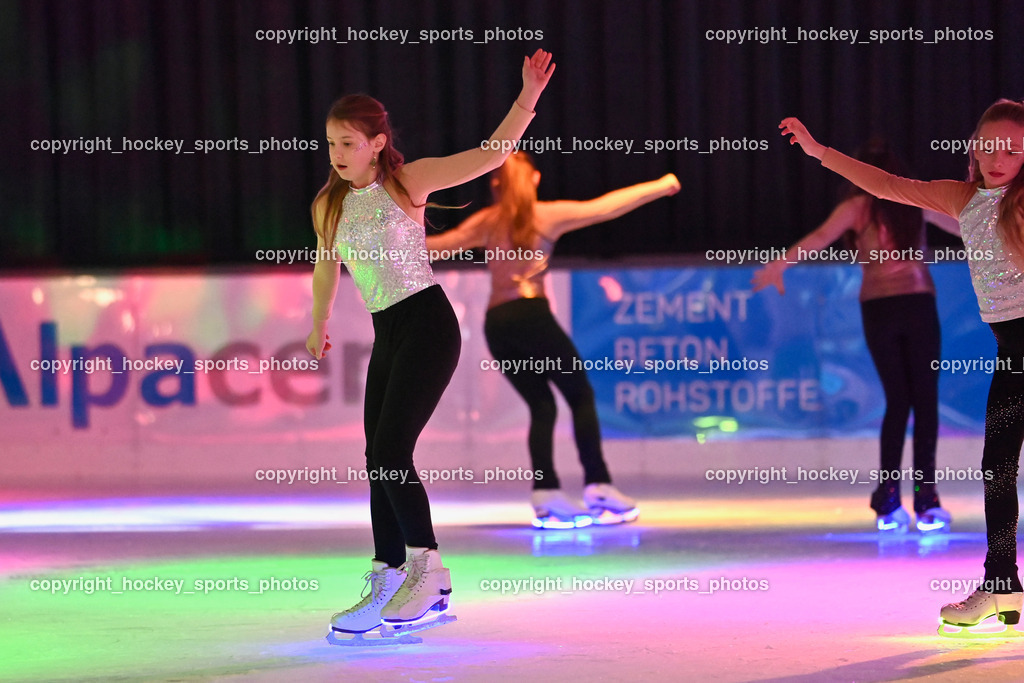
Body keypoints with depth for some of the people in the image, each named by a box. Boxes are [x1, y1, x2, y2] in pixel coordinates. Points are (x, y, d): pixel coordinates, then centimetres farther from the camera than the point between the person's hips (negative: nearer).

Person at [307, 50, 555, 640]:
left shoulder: (407, 182, -5)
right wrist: (319, 328, 38)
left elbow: (489, 155, -11)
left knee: (391, 449, -16)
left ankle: (428, 569, -10)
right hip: (387, 336, 7)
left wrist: (527, 99, -22)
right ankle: (388, 583, 12)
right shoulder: (330, 207, 10)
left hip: (428, 323, -7)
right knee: (378, 460, 6)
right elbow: (327, 269, 26)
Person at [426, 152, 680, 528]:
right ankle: (598, 486, -7)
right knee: (580, 395, 3)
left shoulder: (487, 221, 17)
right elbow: (605, 207, 10)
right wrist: (658, 187, 19)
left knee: (541, 406, 10)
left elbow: (443, 243, 21)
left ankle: (547, 493, -2)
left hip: (495, 324, 4)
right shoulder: (547, 215, 8)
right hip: (531, 314, -4)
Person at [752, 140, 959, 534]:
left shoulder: (858, 206, 3)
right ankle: (925, 498, -5)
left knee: (897, 402, 10)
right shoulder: (916, 202, 9)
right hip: (918, 305, 0)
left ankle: (888, 501, 3)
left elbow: (820, 238, -12)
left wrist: (778, 265, -15)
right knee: (925, 400, 3)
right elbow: (961, 227, 23)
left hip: (877, 308, 0)